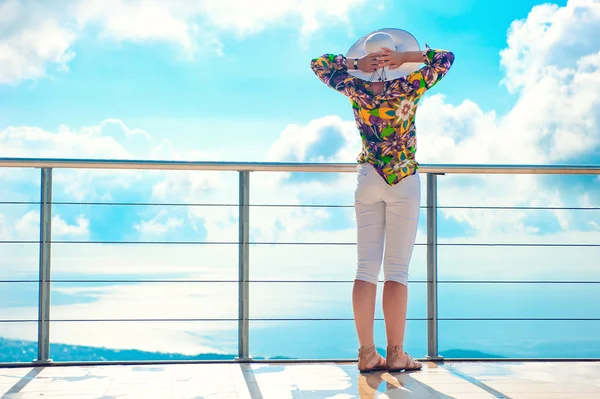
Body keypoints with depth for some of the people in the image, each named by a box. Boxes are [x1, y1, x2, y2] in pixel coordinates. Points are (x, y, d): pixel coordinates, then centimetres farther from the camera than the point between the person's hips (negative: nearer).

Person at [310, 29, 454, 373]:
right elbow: (446, 58, -2)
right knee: (397, 271, -1)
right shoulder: (409, 87, -10)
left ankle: (367, 353, 2)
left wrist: (355, 63, 0)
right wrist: (407, 57, -8)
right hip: (404, 181, -3)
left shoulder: (355, 89, -2)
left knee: (366, 268, 3)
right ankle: (396, 354, 0)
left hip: (368, 180, 3)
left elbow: (319, 64, 11)